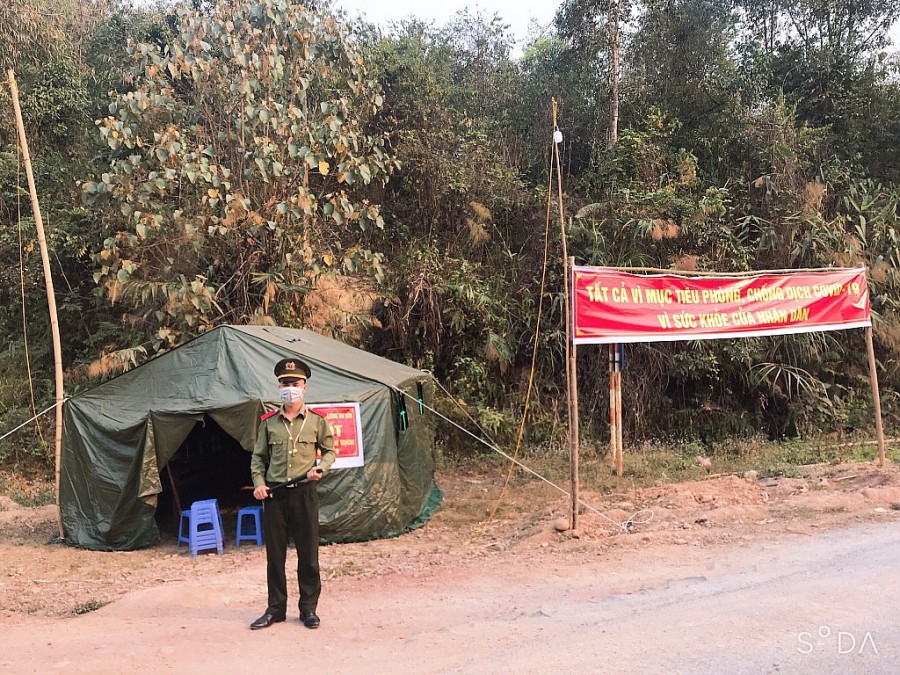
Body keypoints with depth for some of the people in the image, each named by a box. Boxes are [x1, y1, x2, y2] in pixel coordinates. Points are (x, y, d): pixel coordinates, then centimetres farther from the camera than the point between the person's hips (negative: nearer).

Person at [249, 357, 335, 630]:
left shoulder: (316, 421, 3)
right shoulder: (269, 422, 7)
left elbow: (329, 450, 12)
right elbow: (258, 457, 12)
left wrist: (321, 468, -8)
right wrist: (258, 482, -3)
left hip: (304, 493, -1)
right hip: (274, 495, 2)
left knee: (308, 553, 4)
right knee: (274, 554, 8)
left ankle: (308, 608, 18)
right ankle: (275, 608, 21)